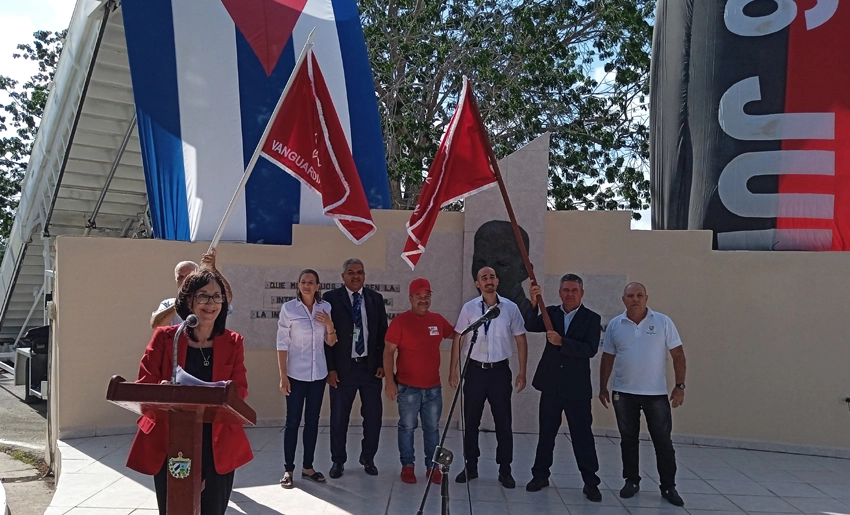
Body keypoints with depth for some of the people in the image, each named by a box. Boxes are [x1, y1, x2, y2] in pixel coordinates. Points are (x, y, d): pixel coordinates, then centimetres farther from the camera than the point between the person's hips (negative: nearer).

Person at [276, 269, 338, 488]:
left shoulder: (325, 307, 2)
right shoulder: (288, 308, -7)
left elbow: (331, 343, 8)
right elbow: (282, 343, -7)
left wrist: (329, 325, -12)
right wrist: (283, 375, -10)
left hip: (318, 374, 4)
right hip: (296, 374, -4)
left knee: (312, 421, 11)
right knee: (292, 422, 1)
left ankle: (308, 467, 21)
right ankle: (288, 469, 10)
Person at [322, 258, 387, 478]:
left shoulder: (375, 298, 7)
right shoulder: (331, 298, -2)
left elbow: (383, 333, 8)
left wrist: (381, 363, 1)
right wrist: (330, 368, -8)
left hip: (371, 366, 2)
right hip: (343, 367, -2)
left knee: (373, 416, 7)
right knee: (339, 417, 7)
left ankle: (368, 458, 25)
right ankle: (338, 461, 24)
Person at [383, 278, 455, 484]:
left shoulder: (438, 319, 5)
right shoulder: (400, 320, -8)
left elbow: (455, 334, 22)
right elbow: (388, 351, -9)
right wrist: (390, 380, -13)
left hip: (433, 387, 4)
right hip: (408, 387, -4)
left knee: (432, 428, 11)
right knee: (407, 427, 7)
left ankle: (432, 466, 22)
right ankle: (407, 466, 20)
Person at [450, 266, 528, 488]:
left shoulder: (510, 308, -2)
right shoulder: (469, 308, -2)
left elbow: (521, 340, 3)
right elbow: (458, 339, 2)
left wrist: (522, 372, 0)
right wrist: (453, 370, 0)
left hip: (500, 370, 0)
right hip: (475, 370, 1)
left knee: (503, 422, 6)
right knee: (470, 421, 8)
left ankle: (505, 470, 18)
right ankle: (470, 466, 22)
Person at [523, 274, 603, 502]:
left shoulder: (592, 318, -3)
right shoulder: (551, 312, 4)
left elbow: (590, 349, -16)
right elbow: (530, 327, -12)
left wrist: (562, 342, -27)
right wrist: (534, 304, -27)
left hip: (577, 387, -2)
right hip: (551, 384, 3)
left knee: (582, 435, 2)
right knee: (546, 433, 12)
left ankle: (591, 482, 13)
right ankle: (540, 475, 24)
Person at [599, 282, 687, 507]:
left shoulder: (663, 322, -4)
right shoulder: (615, 325, 1)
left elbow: (678, 355, -3)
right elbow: (607, 359, 8)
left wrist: (680, 385, -8)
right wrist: (602, 388, 7)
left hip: (656, 394, -2)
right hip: (623, 393, 2)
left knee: (663, 441, 4)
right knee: (628, 440, 11)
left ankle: (668, 487, 16)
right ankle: (631, 481, 24)